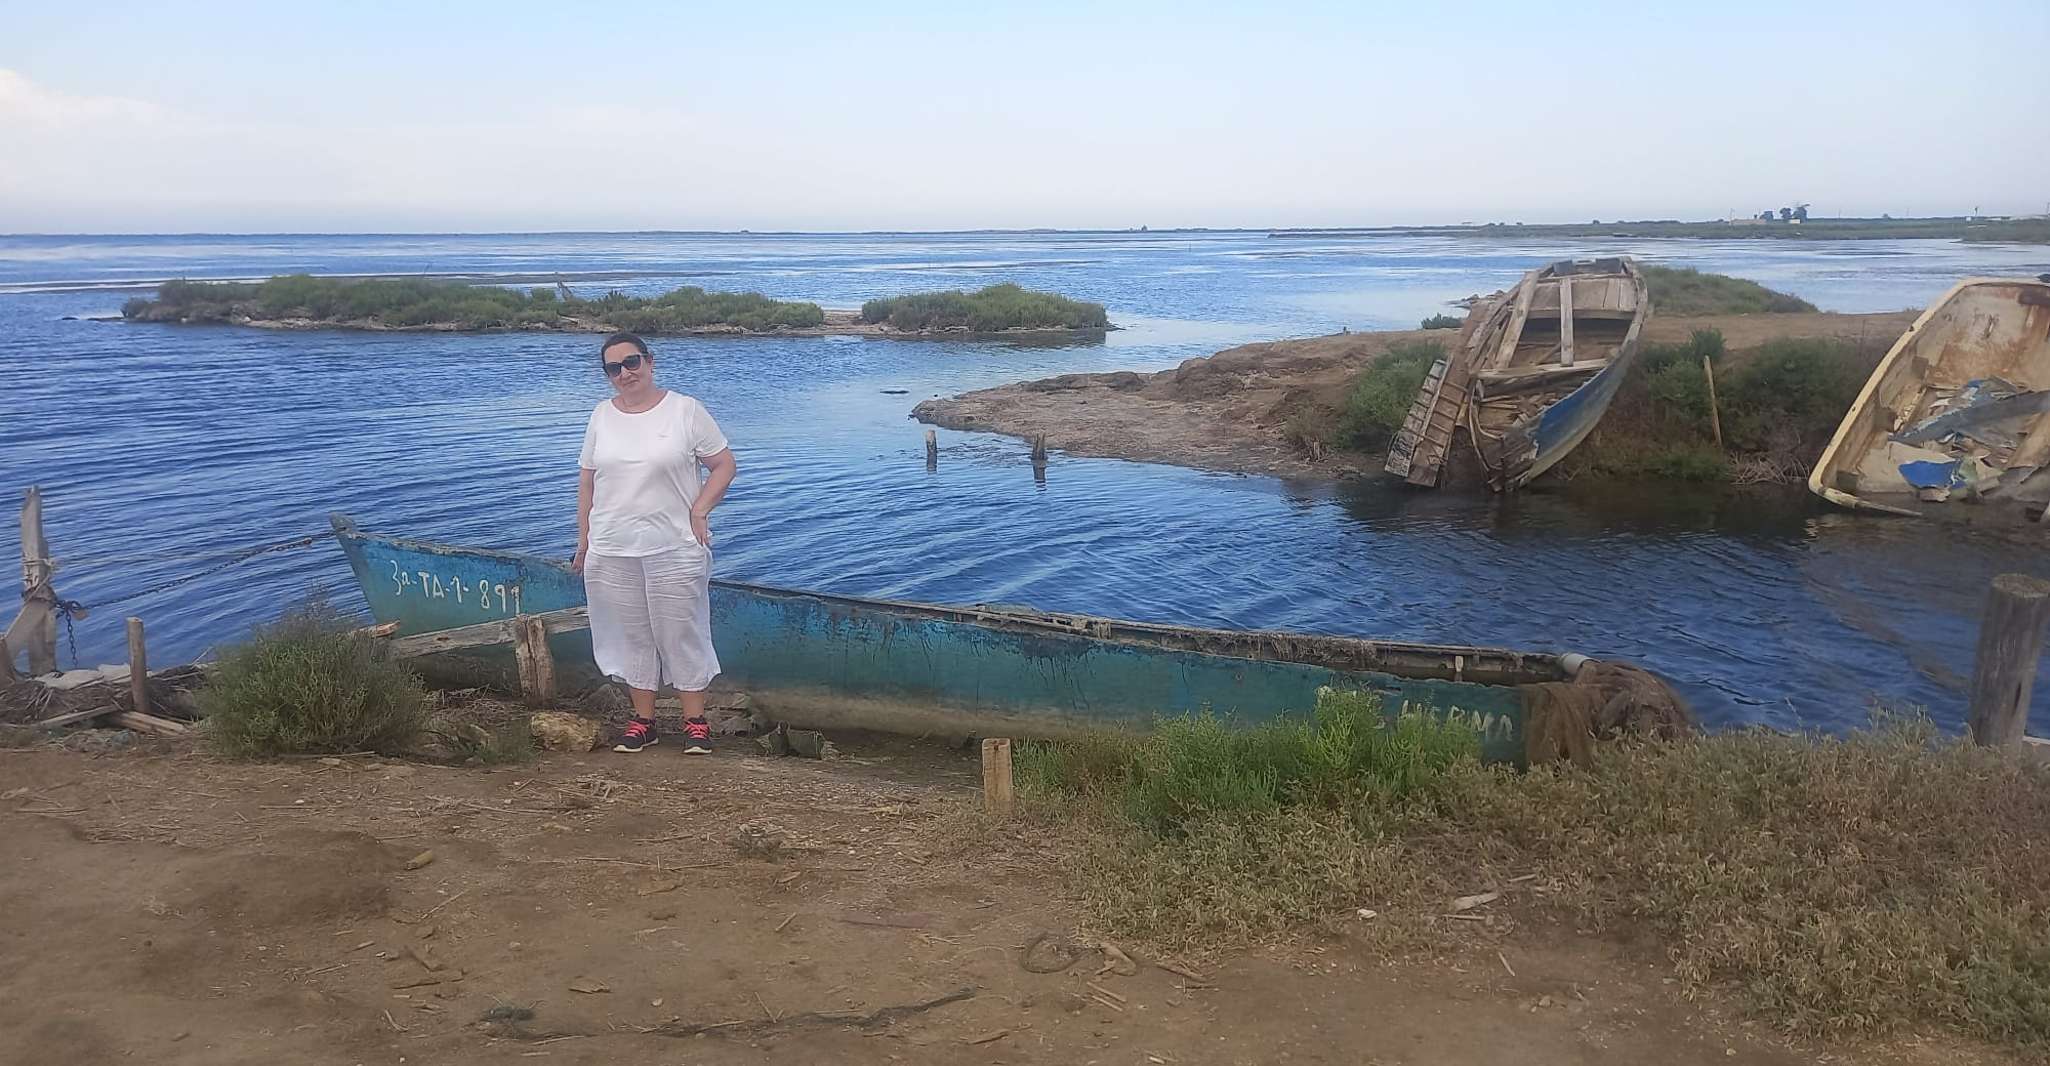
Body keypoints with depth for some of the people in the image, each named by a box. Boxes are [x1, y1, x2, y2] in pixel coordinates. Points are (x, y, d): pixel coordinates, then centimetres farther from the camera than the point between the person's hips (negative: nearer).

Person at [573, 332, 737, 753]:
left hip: (675, 549, -3)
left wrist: (699, 511, -12)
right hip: (610, 552, 4)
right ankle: (643, 721, 21)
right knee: (630, 636, 10)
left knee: (683, 635, 3)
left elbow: (723, 464, -1)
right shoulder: (601, 416, 7)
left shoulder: (685, 410, -4)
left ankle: (696, 722, 13)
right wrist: (583, 539, 9)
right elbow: (587, 481, 11)